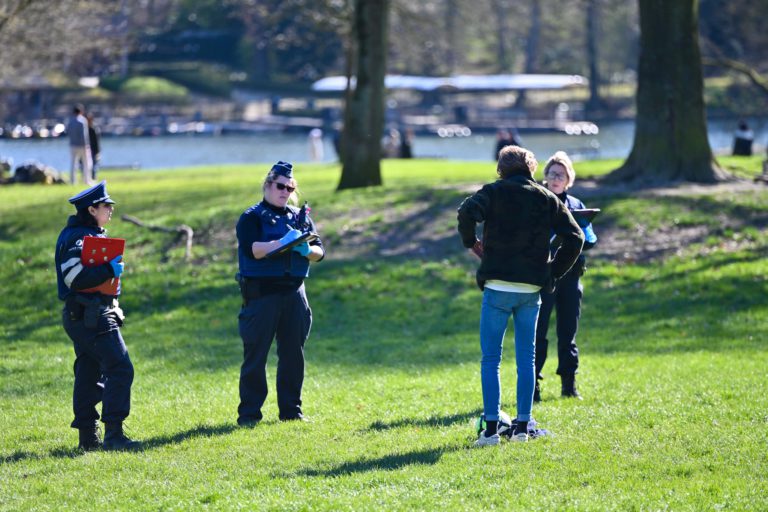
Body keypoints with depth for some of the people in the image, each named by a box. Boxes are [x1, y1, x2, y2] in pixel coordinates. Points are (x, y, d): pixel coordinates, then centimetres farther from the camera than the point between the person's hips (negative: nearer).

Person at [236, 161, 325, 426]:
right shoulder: (252, 217, -1)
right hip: (261, 292, -5)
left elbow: (319, 252, 10)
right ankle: (249, 413, 0)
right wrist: (284, 242, -21)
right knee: (255, 354, -3)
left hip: (294, 292, 5)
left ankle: (291, 409, 17)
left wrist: (306, 250, -12)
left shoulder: (301, 217, 15)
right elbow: (252, 249, -16)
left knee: (293, 354, 8)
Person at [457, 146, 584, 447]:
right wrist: (553, 272, 10)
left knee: (490, 358, 1)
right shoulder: (547, 199, 10)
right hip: (532, 289, 3)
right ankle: (522, 426, 9)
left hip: (499, 286, -3)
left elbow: (468, 212, -20)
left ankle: (491, 427, -6)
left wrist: (471, 242, -3)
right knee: (526, 358, 11)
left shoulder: (495, 192, 0)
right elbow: (575, 238, 4)